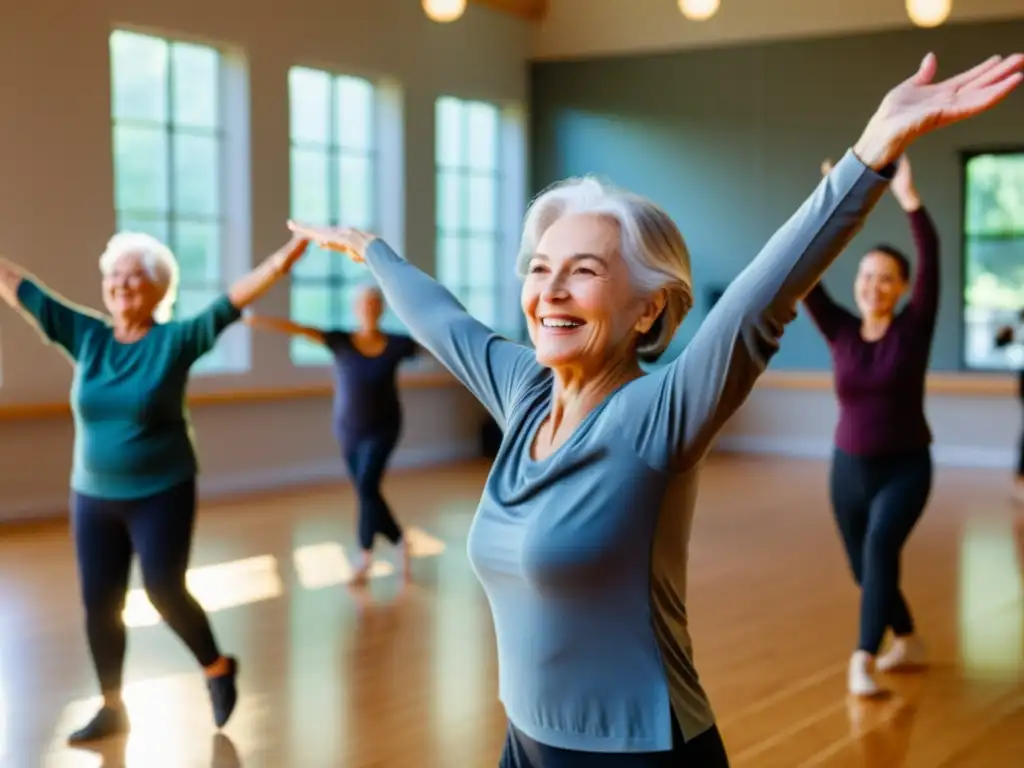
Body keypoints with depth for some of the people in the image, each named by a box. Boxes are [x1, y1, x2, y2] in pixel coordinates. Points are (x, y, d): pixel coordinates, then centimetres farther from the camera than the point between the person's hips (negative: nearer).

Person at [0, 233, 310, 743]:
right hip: (93, 497, 4)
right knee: (99, 604, 6)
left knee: (164, 591, -8)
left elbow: (232, 302, -21)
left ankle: (217, 669, 19)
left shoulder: (176, 339, -9)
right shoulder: (85, 336, 1)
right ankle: (111, 707, 23)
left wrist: (285, 258, -33)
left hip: (162, 494, -4)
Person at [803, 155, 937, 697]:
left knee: (880, 548, -28)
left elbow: (931, 257, -20)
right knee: (865, 569, 14)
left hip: (905, 469, -4)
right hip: (849, 469, 4)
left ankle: (864, 659, -27)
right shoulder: (840, 332, -2)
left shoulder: (913, 328, -8)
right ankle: (907, 642, 40)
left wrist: (909, 200, -30)